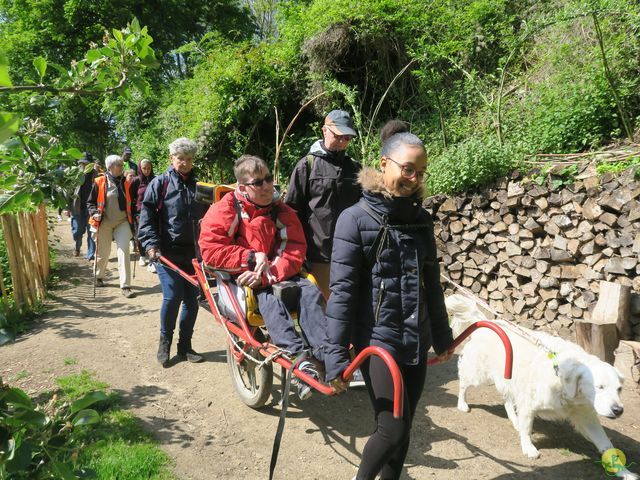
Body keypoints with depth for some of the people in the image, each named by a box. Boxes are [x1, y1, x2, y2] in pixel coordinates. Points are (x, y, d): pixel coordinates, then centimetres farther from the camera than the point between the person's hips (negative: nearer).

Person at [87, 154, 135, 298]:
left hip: (123, 222, 2)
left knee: (124, 251, -11)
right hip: (105, 223, -2)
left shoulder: (125, 183, 5)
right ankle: (98, 276, 41)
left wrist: (133, 219, 9)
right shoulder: (99, 182, -6)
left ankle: (125, 286, -10)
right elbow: (90, 202, 1)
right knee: (103, 253, 12)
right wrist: (94, 213, -16)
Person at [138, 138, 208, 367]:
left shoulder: (198, 186, 14)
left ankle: (185, 346, 19)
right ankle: (164, 343, 12)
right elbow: (146, 215, -4)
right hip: (168, 252, -4)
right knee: (172, 297, -10)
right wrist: (151, 244, -16)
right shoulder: (159, 184, 2)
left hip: (193, 253, 4)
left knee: (192, 300, 5)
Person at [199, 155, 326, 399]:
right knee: (268, 298, -35)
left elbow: (295, 252, -4)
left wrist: (267, 274, -21)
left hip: (276, 276, 4)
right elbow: (210, 250, -12)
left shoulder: (282, 212, 5)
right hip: (237, 278, -3)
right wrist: (251, 257, -18)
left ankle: (325, 352, -38)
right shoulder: (226, 209, -4)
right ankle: (299, 357, -49)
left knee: (311, 292, -24)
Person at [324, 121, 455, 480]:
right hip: (377, 339, -5)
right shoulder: (356, 219, -10)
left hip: (416, 341, 6)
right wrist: (337, 355, -16)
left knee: (403, 430, 13)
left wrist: (442, 336, 19)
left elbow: (432, 283, 15)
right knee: (393, 430, -6)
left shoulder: (421, 219, 7)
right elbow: (343, 290, -13)